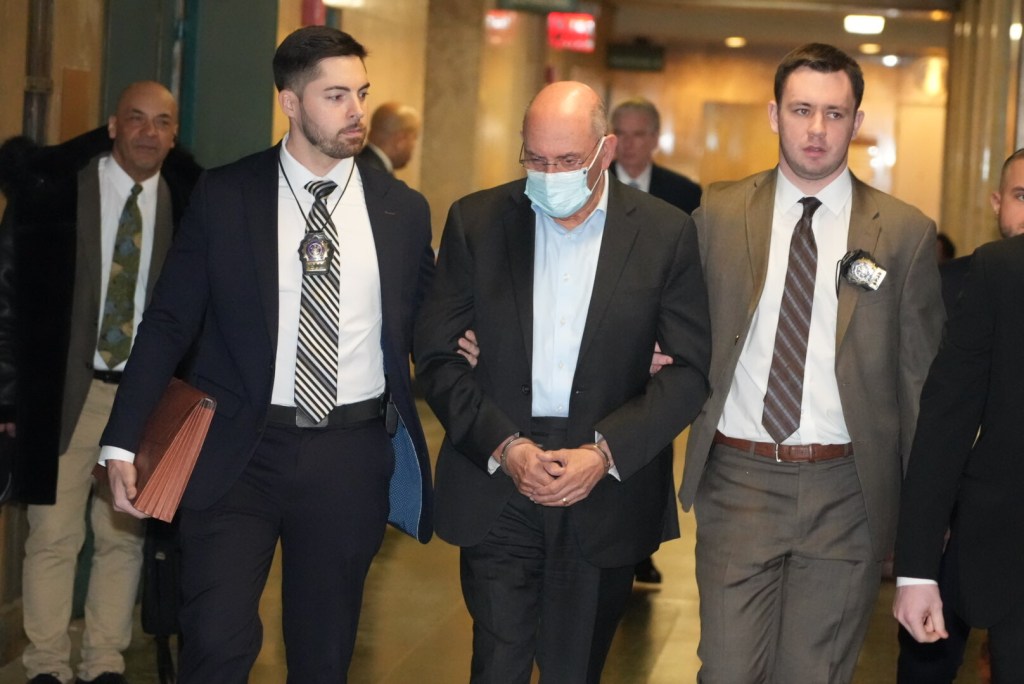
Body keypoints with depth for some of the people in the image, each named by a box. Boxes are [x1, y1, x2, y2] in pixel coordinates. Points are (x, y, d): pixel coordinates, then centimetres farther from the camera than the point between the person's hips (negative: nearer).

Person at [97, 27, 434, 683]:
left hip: (352, 457, 2)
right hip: (240, 451, -2)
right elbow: (169, 322, 0)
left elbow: (425, 330, 15)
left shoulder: (403, 209, 4)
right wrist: (122, 441, -5)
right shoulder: (224, 196, -2)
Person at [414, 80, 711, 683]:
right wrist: (503, 446, -12)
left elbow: (690, 369, -1)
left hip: (609, 489, 0)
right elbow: (436, 355, 2)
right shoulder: (476, 221, 1)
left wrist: (606, 453, -14)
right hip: (498, 478, 0)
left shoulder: (666, 233, -2)